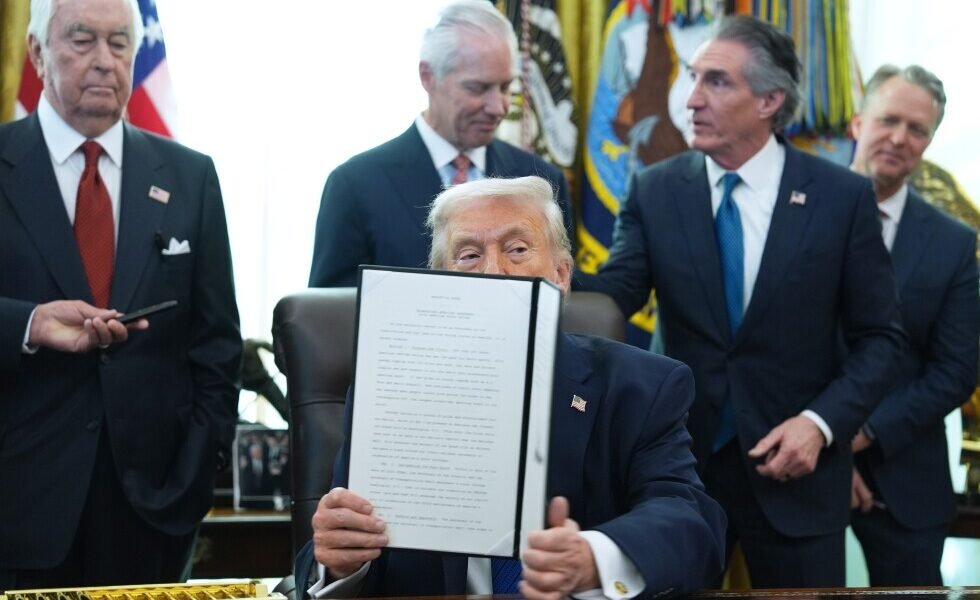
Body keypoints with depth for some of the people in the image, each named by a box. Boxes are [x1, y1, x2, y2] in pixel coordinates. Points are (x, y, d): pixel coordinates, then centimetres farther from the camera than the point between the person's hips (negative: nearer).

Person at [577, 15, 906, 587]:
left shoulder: (843, 196, -4)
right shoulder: (654, 191, 1)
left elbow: (880, 336, -1)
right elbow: (609, 298, -9)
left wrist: (822, 423, -14)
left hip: (794, 461, -1)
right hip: (680, 459, 2)